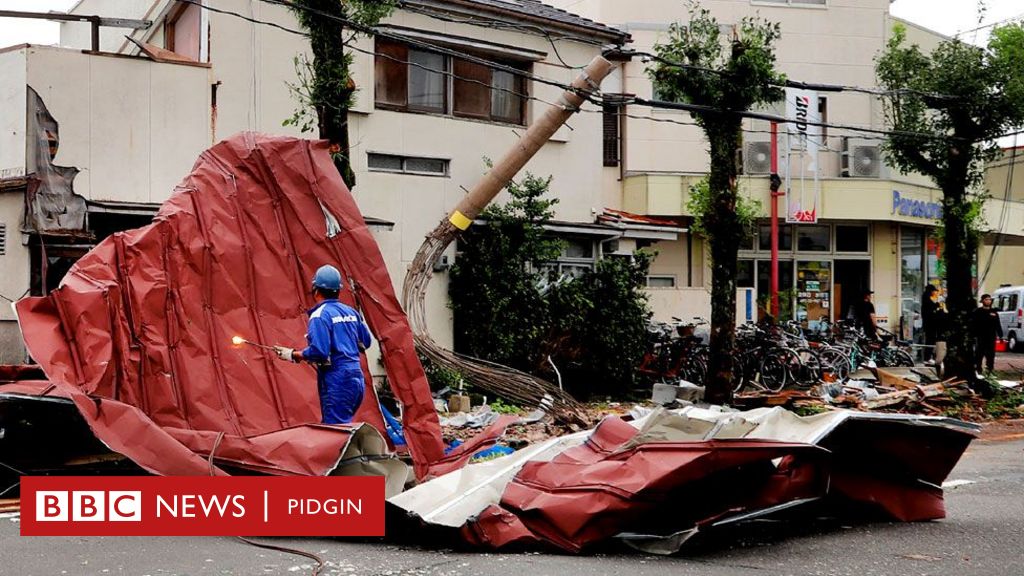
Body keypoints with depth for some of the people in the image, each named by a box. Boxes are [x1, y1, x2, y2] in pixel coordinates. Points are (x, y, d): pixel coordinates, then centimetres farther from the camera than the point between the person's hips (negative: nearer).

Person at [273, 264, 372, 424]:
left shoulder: (320, 315, -11)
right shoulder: (351, 312, 12)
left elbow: (318, 351, -20)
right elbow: (365, 342, 21)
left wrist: (293, 355, -6)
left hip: (337, 381, -8)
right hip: (357, 379, 8)